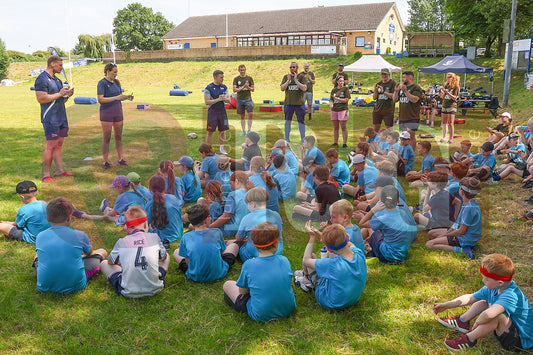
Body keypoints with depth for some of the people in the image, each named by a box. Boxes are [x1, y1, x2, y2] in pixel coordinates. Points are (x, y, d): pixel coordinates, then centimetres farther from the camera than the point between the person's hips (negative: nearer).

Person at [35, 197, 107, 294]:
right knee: (102, 252, 15)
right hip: (74, 286, -3)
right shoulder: (80, 235, -10)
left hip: (45, 287, 3)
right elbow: (89, 252, 14)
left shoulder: (40, 237, -4)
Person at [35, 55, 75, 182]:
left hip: (61, 117, 9)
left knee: (59, 144, 10)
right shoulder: (42, 79, -9)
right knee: (51, 145, -9)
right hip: (50, 118, -9)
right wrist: (59, 94, -17)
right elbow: (41, 99, -18)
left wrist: (67, 95, 4)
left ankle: (59, 170, 16)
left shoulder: (57, 80, 19)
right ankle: (46, 174, -3)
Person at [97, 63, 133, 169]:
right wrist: (116, 98, -23)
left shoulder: (116, 82, 11)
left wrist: (126, 97, -2)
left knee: (118, 136, 10)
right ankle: (105, 162, 6)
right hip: (106, 113, -6)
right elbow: (100, 99, -18)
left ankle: (121, 159, 18)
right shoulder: (102, 83, -9)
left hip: (118, 113, 6)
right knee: (106, 138, -1)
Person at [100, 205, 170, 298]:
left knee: (104, 264, 20)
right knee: (167, 257, 26)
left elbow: (111, 262, 14)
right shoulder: (154, 237, -5)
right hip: (154, 289, 1)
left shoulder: (121, 243, -6)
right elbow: (163, 258, 13)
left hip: (129, 293, -1)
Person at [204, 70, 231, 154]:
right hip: (212, 111, -5)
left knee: (222, 131, 10)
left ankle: (222, 149, 22)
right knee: (210, 131, -1)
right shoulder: (209, 88, -6)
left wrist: (224, 99, -15)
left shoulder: (224, 87, 9)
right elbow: (207, 102, -12)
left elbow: (229, 100, 7)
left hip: (222, 110, 5)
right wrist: (218, 99, -17)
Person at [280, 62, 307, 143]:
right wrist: (288, 80, -12)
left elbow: (304, 88, -11)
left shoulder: (302, 77, 2)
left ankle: (302, 139, 9)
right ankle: (287, 138, 19)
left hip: (299, 103, -2)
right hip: (288, 103, 2)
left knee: (301, 121, 0)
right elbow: (282, 88, 0)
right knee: (288, 121, 9)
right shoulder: (286, 77, 9)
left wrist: (296, 80, -14)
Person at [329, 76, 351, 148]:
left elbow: (346, 100, -7)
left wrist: (337, 98, -10)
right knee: (335, 127, 11)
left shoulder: (345, 89, 1)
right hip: (334, 110, 5)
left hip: (343, 110, -5)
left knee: (343, 127, -6)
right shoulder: (334, 90, 14)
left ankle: (345, 143, -4)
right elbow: (331, 100, 14)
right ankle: (335, 142, 20)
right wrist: (331, 104, -9)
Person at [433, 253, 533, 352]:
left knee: (497, 315, -34)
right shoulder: (493, 288, -8)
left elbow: (488, 314, -52)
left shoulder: (510, 295, -36)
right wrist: (445, 305, 5)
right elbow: (469, 298, 4)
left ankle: (469, 339, -14)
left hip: (521, 341, -9)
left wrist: (478, 322, -30)